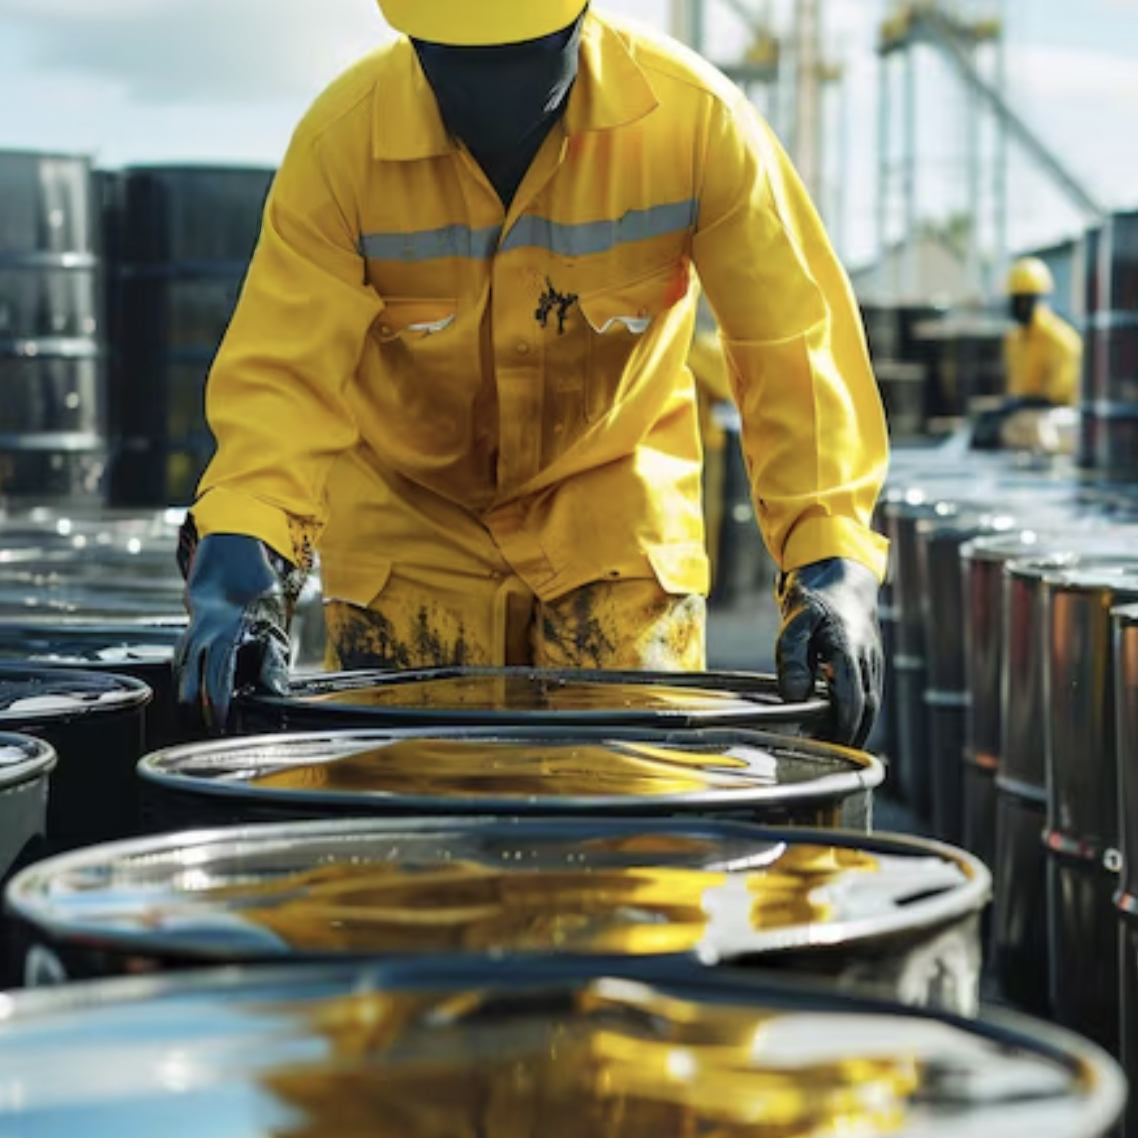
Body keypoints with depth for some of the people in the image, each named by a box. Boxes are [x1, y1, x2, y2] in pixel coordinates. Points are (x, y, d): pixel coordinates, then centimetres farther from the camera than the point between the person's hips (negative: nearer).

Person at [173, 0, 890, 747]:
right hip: (409, 524, 0)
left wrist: (830, 565, -30)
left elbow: (792, 342, -20)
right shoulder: (342, 140, -22)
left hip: (618, 520, 0)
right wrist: (240, 565, -41)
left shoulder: (692, 116, -22)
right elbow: (282, 370, -25)